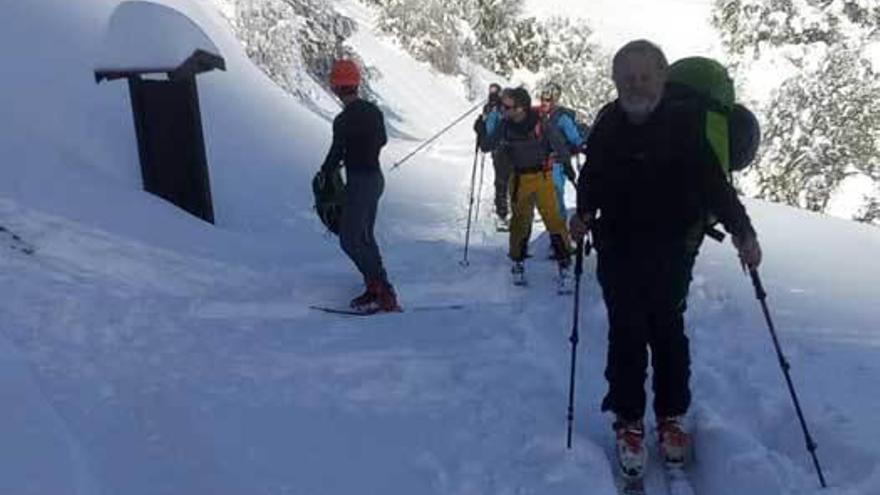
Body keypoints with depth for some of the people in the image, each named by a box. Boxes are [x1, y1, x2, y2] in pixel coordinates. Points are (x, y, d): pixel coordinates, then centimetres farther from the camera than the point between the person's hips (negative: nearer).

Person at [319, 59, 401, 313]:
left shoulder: (343, 120, -19)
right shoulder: (373, 110, 5)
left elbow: (335, 154, -12)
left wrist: (324, 175, 6)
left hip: (359, 182, -9)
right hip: (376, 178, 9)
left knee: (350, 240, -4)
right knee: (364, 237, 17)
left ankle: (383, 293, -6)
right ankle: (377, 288, 21)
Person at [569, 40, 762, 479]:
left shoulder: (684, 124, -8)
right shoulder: (607, 125, -2)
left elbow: (713, 182, -9)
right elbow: (592, 179, 6)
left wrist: (742, 230, -17)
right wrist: (583, 213, -10)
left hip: (672, 250, -1)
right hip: (618, 250, 1)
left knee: (668, 331, 9)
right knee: (627, 334, 1)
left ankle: (671, 417, 27)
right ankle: (629, 422, 15)